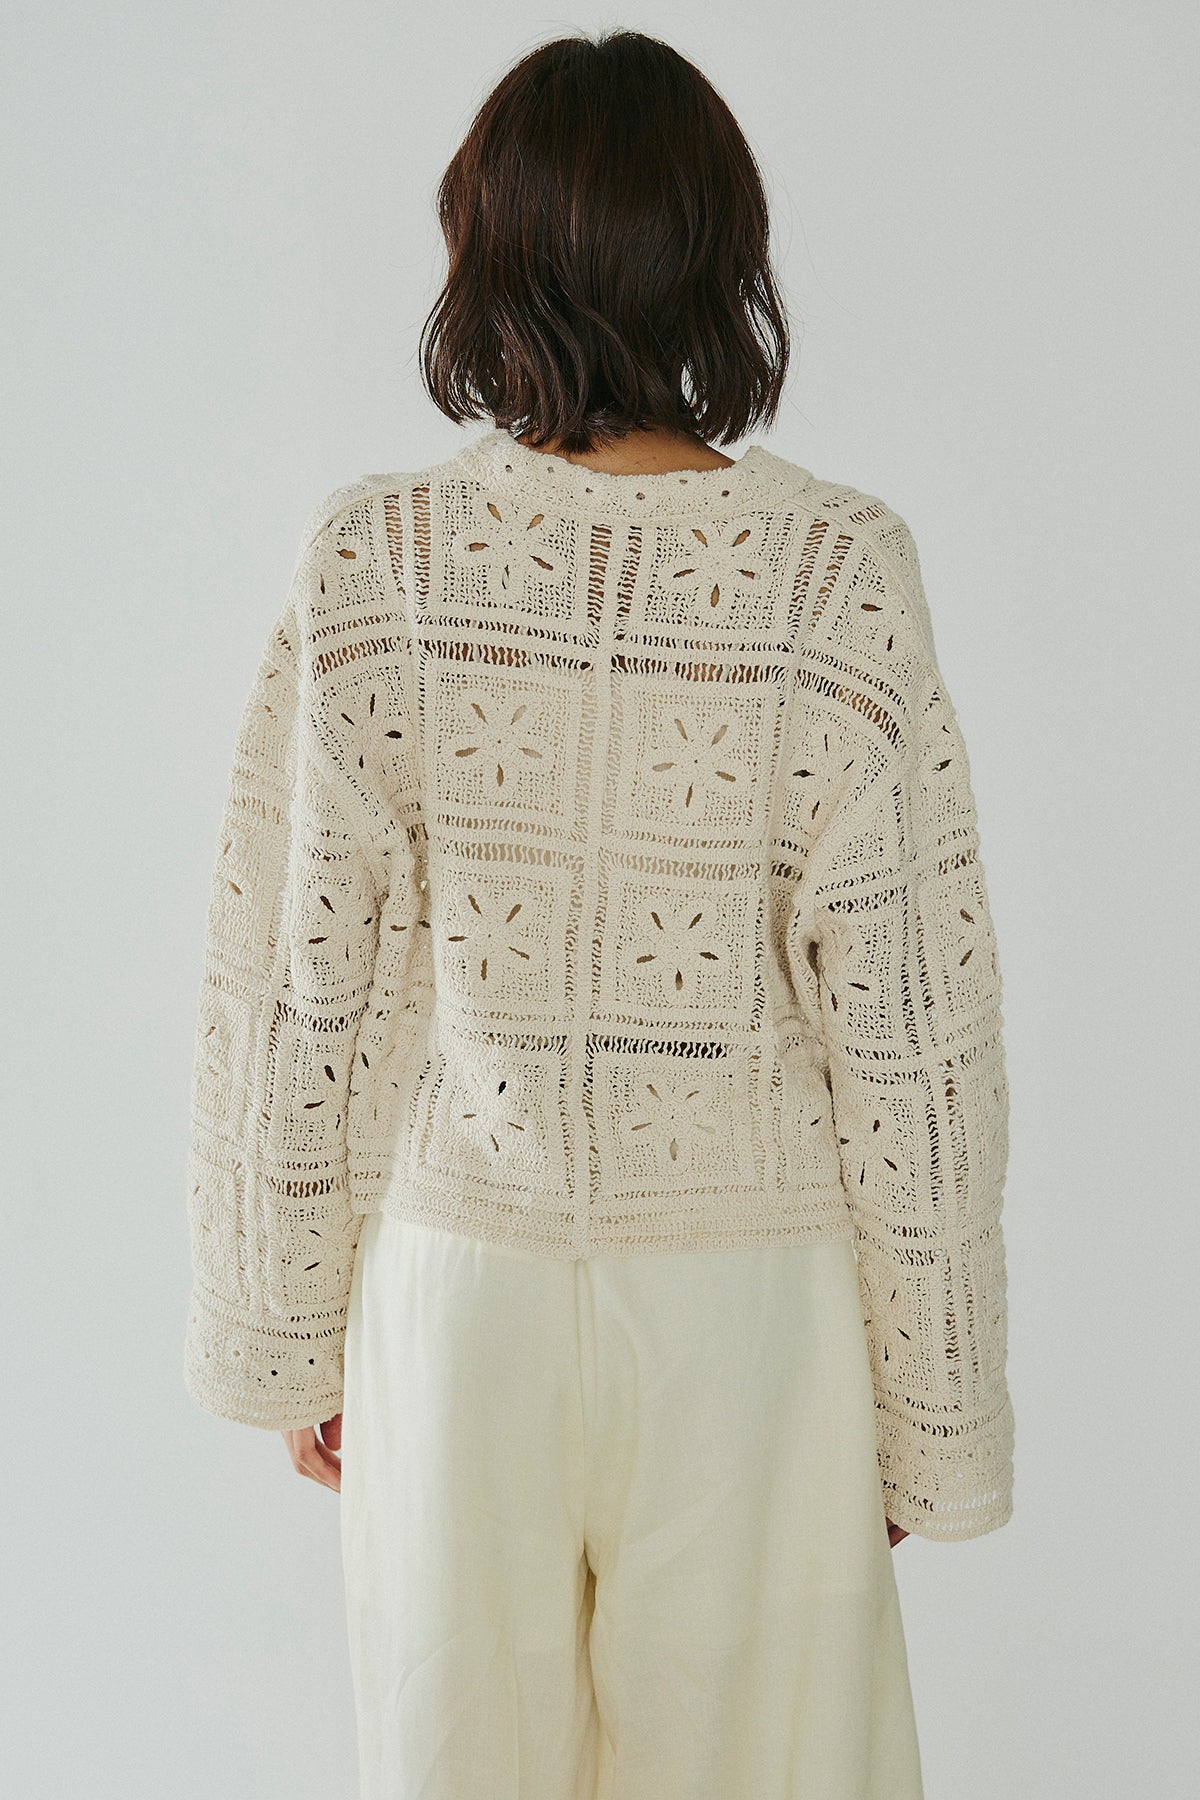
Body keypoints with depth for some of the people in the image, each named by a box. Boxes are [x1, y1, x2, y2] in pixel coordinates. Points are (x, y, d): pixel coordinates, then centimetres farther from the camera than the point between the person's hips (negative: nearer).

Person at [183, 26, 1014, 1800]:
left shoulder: (372, 569, -11)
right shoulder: (841, 578, -14)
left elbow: (296, 999, -6)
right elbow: (909, 1034, -11)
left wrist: (292, 1336, 8)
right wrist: (934, 1408, 2)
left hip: (457, 1284, 1)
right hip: (744, 1311, -1)